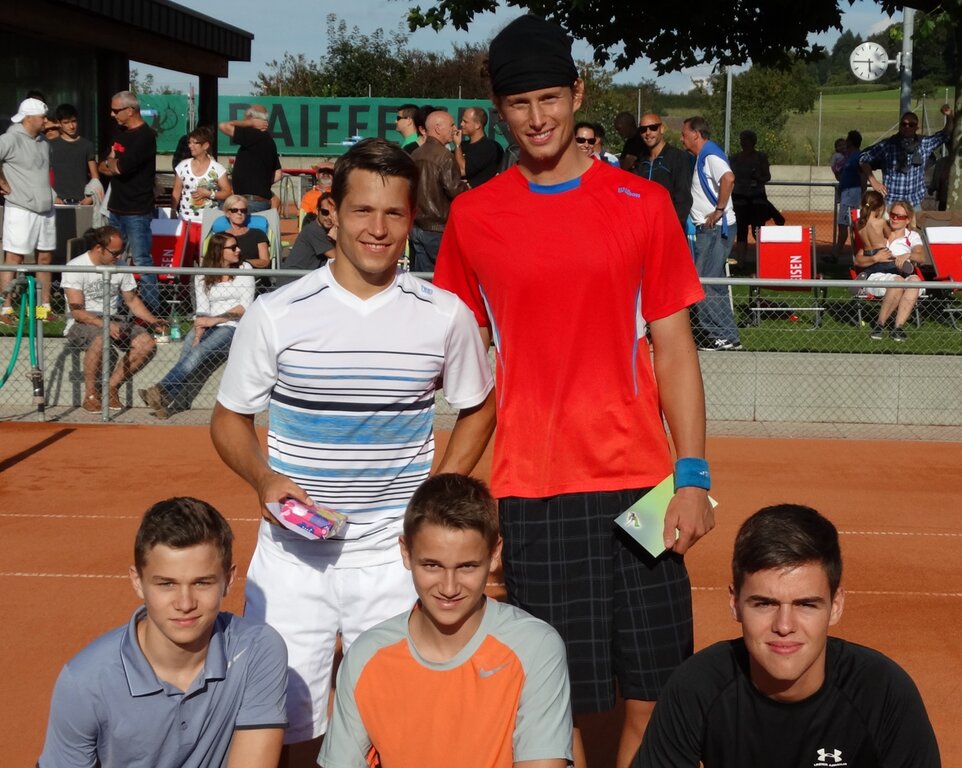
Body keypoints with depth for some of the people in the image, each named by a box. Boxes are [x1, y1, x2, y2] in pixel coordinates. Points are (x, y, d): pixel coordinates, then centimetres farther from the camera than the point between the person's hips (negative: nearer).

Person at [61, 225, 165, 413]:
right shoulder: (74, 268, -11)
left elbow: (132, 300, 16)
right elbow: (77, 311, -18)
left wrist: (153, 321, -1)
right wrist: (105, 325, -33)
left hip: (112, 321, 6)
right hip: (81, 325, -6)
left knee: (147, 343, -19)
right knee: (101, 338, -40)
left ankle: (111, 387, -5)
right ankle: (90, 394, -20)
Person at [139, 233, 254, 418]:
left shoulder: (244, 269, 5)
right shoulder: (202, 275, 11)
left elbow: (245, 307, -4)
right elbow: (201, 311, 1)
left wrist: (214, 320, -13)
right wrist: (198, 336, -17)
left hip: (233, 326, -3)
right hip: (209, 327, 3)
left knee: (199, 352, -29)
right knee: (189, 346, -30)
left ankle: (161, 390, -36)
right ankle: (178, 400, -37)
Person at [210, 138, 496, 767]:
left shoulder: (445, 315, -1)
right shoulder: (275, 314, -2)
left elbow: (480, 408, 13)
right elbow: (230, 417, 8)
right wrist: (264, 478, -12)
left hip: (397, 553, 0)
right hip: (292, 554, 0)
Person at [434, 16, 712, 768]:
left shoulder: (644, 205, 3)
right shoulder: (472, 217, 6)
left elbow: (673, 348, 4)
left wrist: (693, 475, -4)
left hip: (638, 484, 0)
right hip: (528, 493, 0)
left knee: (652, 697, 3)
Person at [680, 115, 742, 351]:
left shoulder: (710, 155, -14)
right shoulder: (702, 157, 18)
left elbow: (728, 178, -31)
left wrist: (719, 211, -26)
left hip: (714, 228, -11)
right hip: (707, 228, 11)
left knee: (704, 284, -10)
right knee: (713, 284, 13)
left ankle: (725, 336, -6)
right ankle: (724, 336, 18)